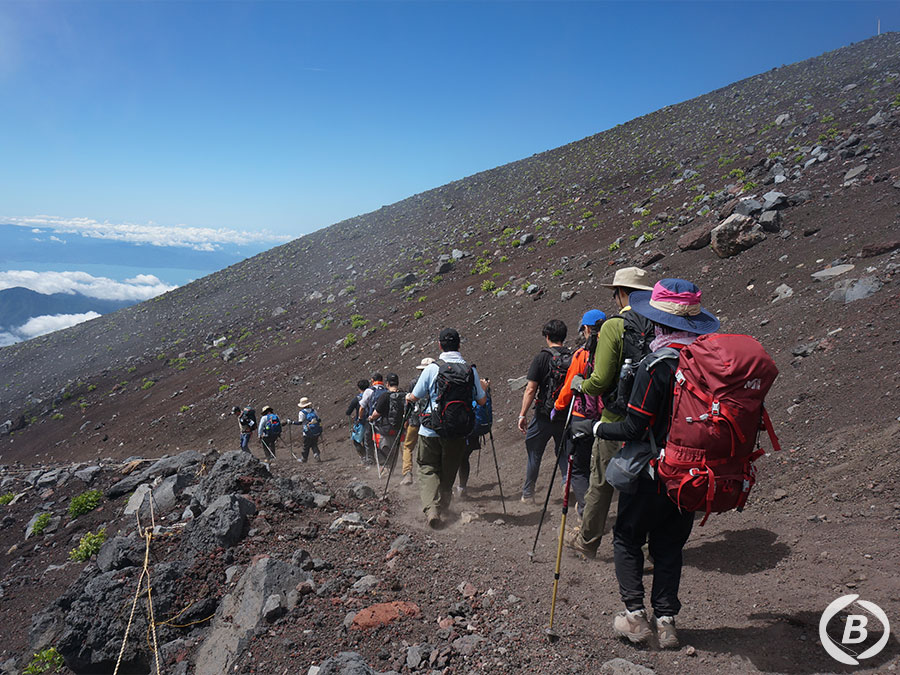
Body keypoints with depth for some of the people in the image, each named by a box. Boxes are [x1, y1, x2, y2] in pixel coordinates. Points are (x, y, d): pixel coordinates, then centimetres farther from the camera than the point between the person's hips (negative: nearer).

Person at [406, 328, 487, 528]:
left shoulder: (431, 369, -9)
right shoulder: (470, 370, -2)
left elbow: (414, 397, 1)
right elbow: (482, 400, 6)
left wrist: (409, 398, 25)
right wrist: (483, 387, 28)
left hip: (431, 430, -2)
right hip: (458, 431, 2)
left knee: (428, 468, 9)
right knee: (448, 471, 19)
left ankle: (431, 510, -9)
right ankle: (443, 508, 27)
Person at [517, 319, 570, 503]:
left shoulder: (542, 358, -10)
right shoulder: (573, 358, 0)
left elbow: (531, 389, -12)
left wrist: (522, 414, -5)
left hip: (544, 415, -3)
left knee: (534, 453, 11)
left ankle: (527, 493, 21)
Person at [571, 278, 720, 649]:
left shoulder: (657, 365, -21)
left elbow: (633, 428, -19)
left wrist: (591, 427, -6)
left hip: (651, 472, -6)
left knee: (627, 538, 12)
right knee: (669, 545, 18)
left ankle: (634, 615, 12)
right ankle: (666, 620, 20)